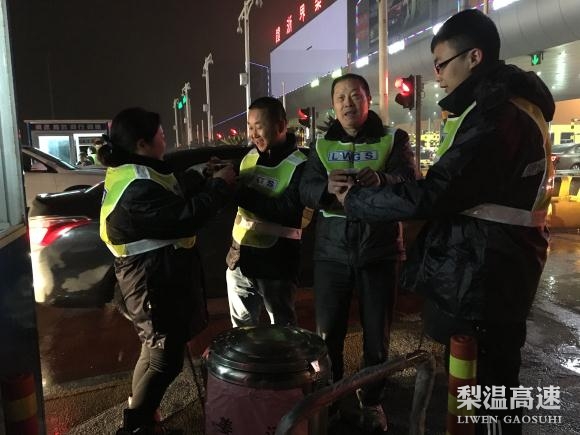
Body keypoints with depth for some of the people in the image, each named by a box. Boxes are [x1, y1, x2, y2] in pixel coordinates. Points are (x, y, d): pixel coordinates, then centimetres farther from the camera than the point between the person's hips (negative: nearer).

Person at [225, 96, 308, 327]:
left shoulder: (298, 165, -14)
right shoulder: (248, 157, 5)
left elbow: (286, 212, -25)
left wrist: (240, 191, -25)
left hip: (276, 263, -6)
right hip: (240, 257, 6)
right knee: (241, 327, 23)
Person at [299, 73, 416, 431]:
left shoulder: (393, 139, 2)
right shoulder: (323, 144, 7)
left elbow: (410, 182, -14)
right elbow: (306, 190, -6)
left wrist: (381, 180, -37)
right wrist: (327, 188, -30)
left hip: (380, 250, -1)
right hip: (332, 251, 2)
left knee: (377, 334, 10)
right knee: (328, 332, 9)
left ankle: (372, 400, 32)